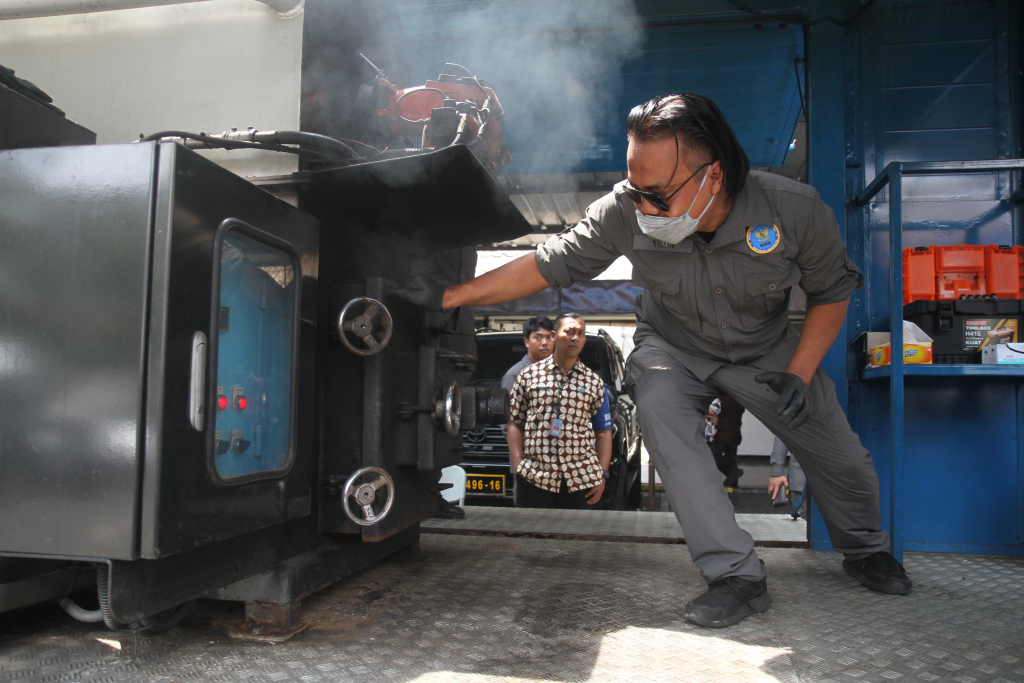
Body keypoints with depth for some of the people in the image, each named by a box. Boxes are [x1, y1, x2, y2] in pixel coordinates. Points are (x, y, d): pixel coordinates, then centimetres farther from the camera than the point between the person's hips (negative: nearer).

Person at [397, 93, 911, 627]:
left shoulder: (796, 210, -28)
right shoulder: (624, 211, -29)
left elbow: (833, 294, -11)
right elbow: (546, 265, -20)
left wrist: (798, 376, -22)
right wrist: (448, 296, -23)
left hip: (767, 349, 1)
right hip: (674, 349, 0)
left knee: (840, 455, 2)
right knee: (658, 409, -32)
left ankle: (866, 551, 39)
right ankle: (737, 574, -21)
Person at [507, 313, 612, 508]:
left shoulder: (594, 382, 11)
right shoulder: (528, 375, 8)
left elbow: (603, 432, 10)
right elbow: (515, 424, 7)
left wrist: (602, 474, 1)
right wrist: (518, 467, -2)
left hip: (579, 479, 1)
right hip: (534, 477, -1)